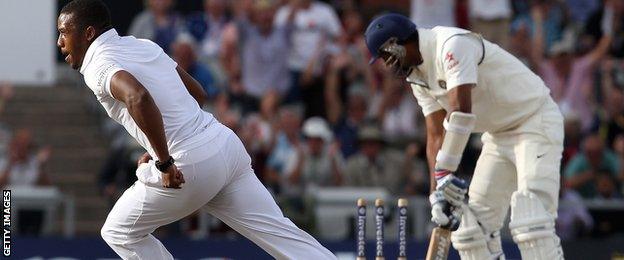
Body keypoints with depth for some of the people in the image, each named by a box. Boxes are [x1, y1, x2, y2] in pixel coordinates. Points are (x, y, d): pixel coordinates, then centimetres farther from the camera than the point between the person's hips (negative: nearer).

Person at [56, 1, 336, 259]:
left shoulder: (98, 65, -7)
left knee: (119, 233, 13)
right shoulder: (143, 45, 18)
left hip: (188, 166, -8)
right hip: (225, 142, 8)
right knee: (278, 231, 7)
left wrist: (164, 162, -22)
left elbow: (138, 98, -29)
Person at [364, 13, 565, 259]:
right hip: (498, 135, 10)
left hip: (535, 121, -10)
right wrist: (437, 192, -6)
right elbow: (436, 135, 5)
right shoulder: (418, 75, 7)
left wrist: (444, 172, -32)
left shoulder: (451, 45, -22)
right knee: (475, 226, 5)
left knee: (531, 219, -23)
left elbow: (461, 111, -32)